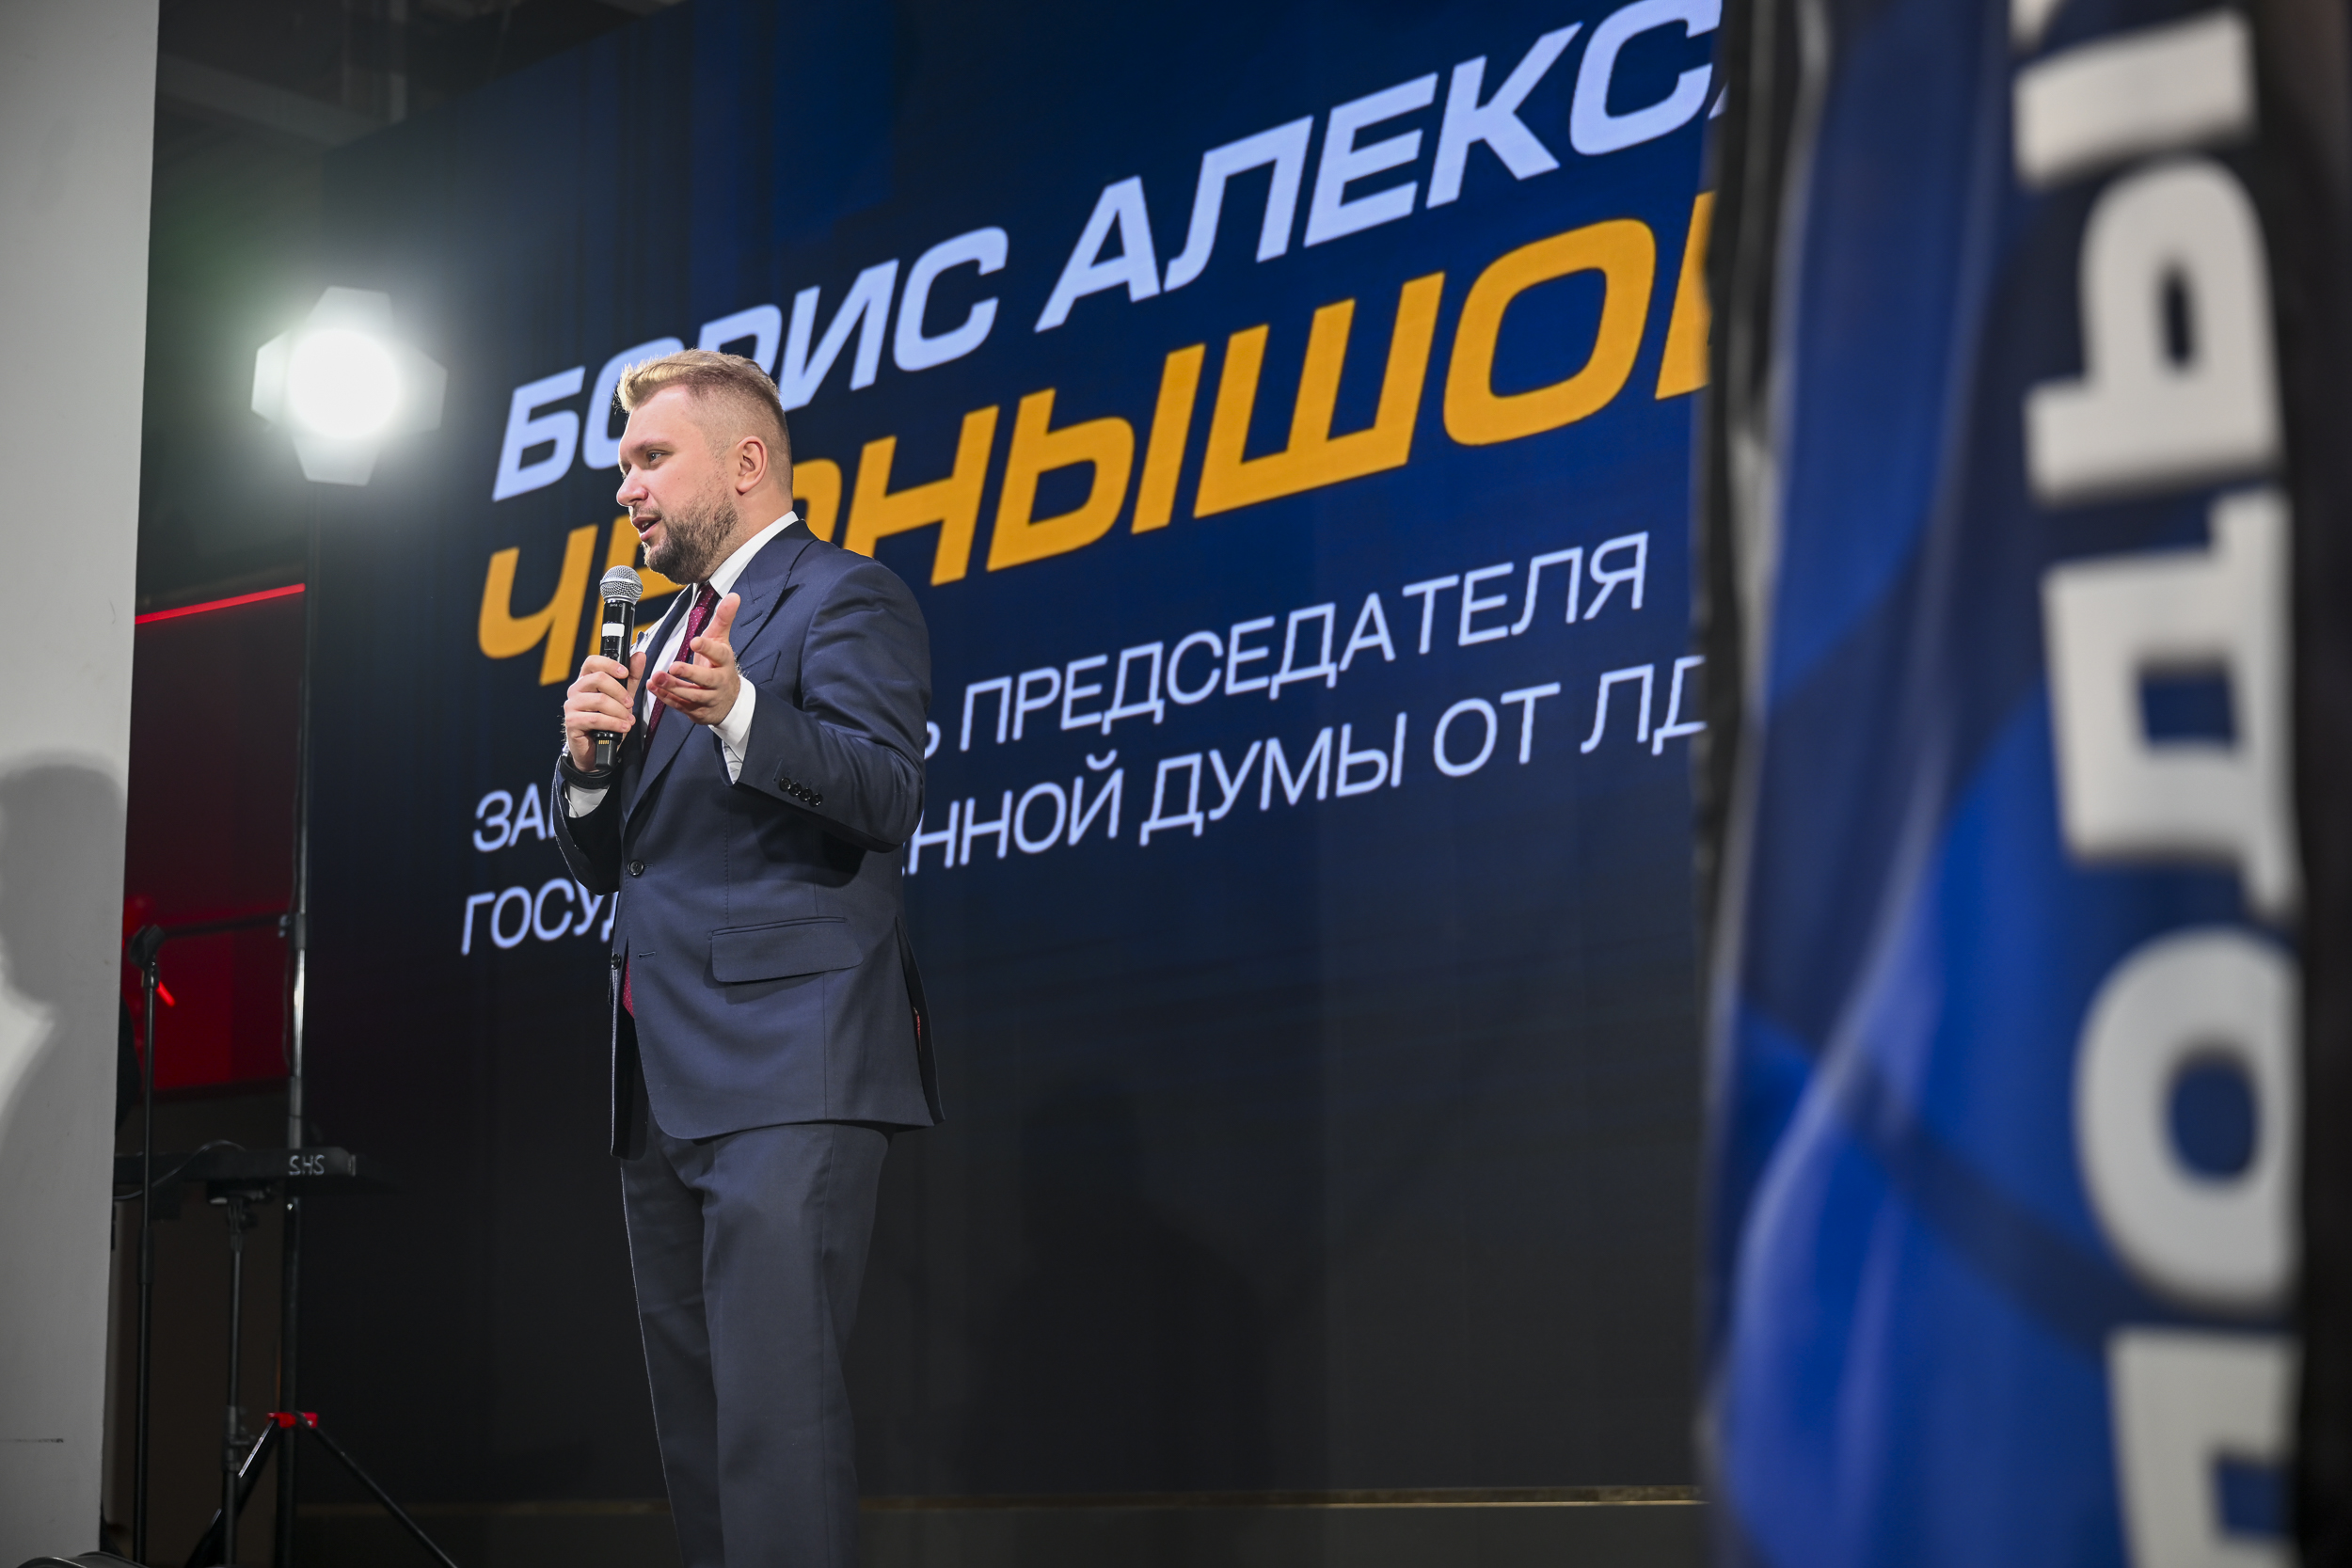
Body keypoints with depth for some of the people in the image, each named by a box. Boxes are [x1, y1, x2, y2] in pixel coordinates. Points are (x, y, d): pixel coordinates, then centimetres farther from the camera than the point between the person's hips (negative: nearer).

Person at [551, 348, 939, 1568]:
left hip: (787, 1068, -9)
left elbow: (887, 798, -17)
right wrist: (586, 755, 0)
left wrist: (738, 713, -32)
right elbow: (602, 862, 21)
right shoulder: (664, 633, 24)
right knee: (694, 1416, 11)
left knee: (774, 1403, -15)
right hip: (669, 1081, 9)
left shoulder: (843, 598, -2)